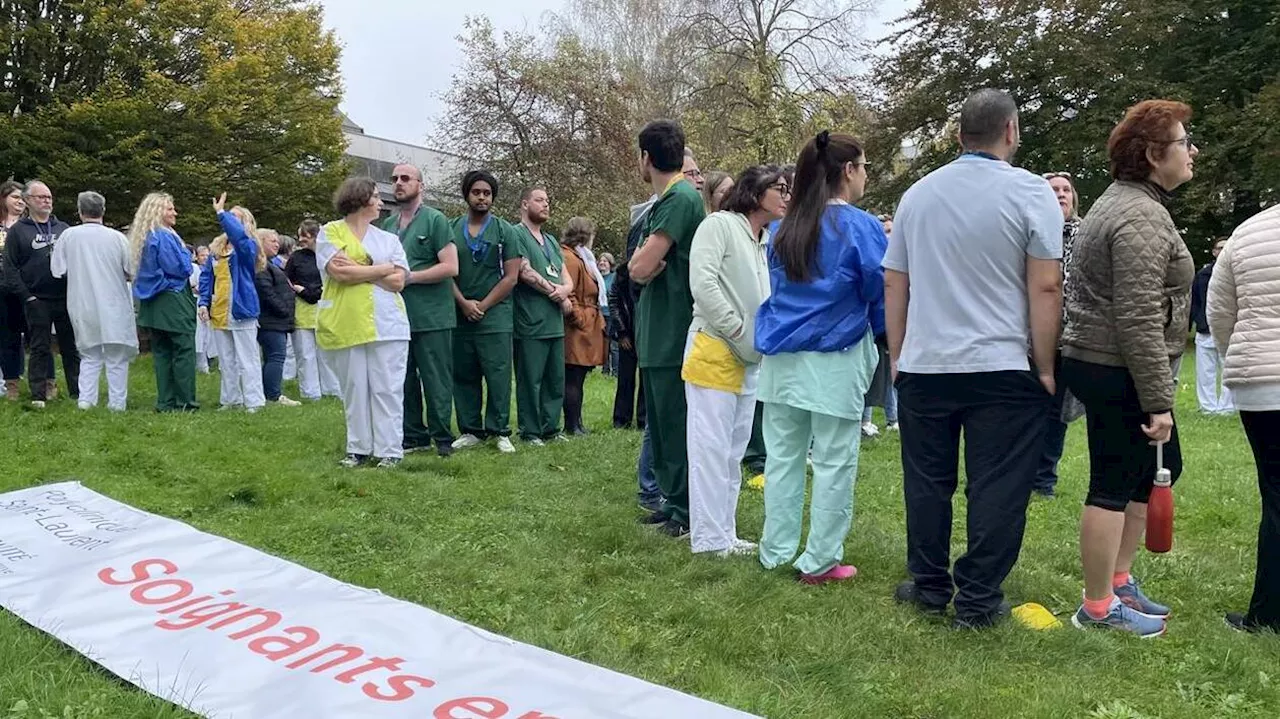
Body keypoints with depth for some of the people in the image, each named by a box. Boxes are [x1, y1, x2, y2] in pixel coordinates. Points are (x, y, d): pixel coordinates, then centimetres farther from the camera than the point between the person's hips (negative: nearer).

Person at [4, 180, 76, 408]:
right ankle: (38, 394, 6)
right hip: (37, 301, -2)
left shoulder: (63, 228, 13)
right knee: (40, 348, 2)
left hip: (66, 298, 2)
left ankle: (77, 391, 12)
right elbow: (10, 269, 1)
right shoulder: (18, 231, 5)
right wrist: (27, 296, -8)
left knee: (71, 346, 6)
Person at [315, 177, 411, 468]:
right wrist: (383, 269, -4)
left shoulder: (388, 239, 13)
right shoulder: (329, 232, 5)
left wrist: (355, 271, -7)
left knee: (387, 389, 0)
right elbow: (339, 273, -11)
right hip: (345, 324, -1)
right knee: (354, 390, 5)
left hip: (386, 324, 2)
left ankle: (390, 450, 6)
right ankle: (359, 449, 16)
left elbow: (398, 282, 0)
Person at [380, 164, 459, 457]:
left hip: (432, 316, -6)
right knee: (404, 381, 10)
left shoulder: (435, 220, -3)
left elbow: (450, 267, -11)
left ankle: (443, 438, 7)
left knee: (436, 381, -2)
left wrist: (409, 276, -15)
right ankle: (413, 436, 20)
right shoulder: (388, 224, 15)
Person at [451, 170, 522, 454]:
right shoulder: (452, 229, 9)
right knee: (463, 376, 6)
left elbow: (511, 276, -2)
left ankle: (500, 431, 4)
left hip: (495, 317, -2)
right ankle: (470, 430, 16)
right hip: (459, 316, 2)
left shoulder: (505, 231, 4)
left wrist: (483, 305, -8)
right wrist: (464, 303, -8)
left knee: (498, 376, -3)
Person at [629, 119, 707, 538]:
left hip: (674, 334, -10)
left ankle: (688, 510, 10)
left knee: (678, 427, -1)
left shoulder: (681, 198, -15)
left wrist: (647, 261, -1)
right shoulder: (663, 201, 15)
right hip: (657, 333, 10)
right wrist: (649, 262, -10)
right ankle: (673, 500, 28)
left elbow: (639, 267, -22)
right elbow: (639, 269, 10)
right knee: (661, 423, 16)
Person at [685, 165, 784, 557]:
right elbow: (702, 283, -18)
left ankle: (724, 534, 21)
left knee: (734, 451, 12)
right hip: (714, 352, -8)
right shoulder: (719, 224, -7)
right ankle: (709, 540, 3)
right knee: (711, 447, -5)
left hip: (749, 360, 9)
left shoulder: (767, 244, 17)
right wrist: (739, 332, -15)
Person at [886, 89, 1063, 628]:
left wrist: (897, 356, 18)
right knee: (996, 488, 5)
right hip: (1002, 367, -3)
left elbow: (894, 284, 11)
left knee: (927, 483, 12)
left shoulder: (918, 194, 8)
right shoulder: (1030, 193, -5)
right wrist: (1045, 367, -2)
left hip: (923, 366, 4)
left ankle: (929, 587, 22)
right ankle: (977, 600, 12)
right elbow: (1046, 287, -9)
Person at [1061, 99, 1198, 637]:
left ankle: (1118, 580, 28)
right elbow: (1139, 320, -24)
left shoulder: (1122, 202, 16)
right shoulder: (1142, 218, -18)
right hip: (1119, 374, -11)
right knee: (1115, 486, -1)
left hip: (1103, 365, 11)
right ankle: (1098, 608, 11)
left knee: (1161, 469, 19)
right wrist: (1158, 401, -21)